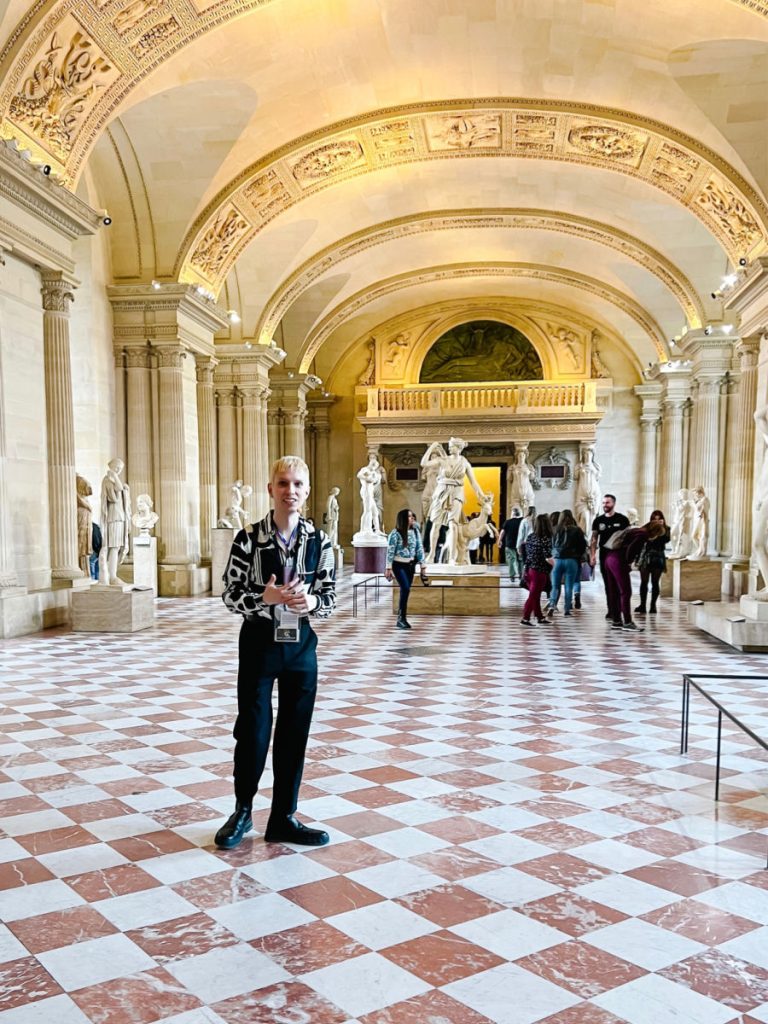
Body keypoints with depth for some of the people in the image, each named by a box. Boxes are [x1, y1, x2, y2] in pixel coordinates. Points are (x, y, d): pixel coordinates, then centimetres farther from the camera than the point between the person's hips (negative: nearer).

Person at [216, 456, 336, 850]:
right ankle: (242, 811, 29)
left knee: (294, 733, 9)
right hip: (258, 644, -2)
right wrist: (264, 598, -24)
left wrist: (310, 602, -19)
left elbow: (329, 598, 3)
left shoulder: (319, 541, -2)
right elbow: (230, 596, -6)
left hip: (301, 646, 2)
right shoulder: (248, 538, -9)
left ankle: (283, 818, 25)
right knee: (253, 730, 5)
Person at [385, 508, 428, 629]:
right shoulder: (395, 533, -12)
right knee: (405, 589, -16)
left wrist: (423, 566, 4)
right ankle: (401, 619, -8)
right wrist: (389, 568, -13)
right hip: (399, 565, -5)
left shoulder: (415, 531, 2)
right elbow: (390, 552, -11)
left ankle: (401, 617, 18)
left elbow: (419, 549, 6)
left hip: (410, 565, 5)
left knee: (405, 590, 8)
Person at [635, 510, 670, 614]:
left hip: (658, 558, 0)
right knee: (644, 582, 0)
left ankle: (653, 605, 8)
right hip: (645, 557, 0)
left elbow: (667, 539, -13)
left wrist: (662, 527, -17)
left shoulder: (665, 529, 4)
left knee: (655, 582, 3)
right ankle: (642, 604, 4)